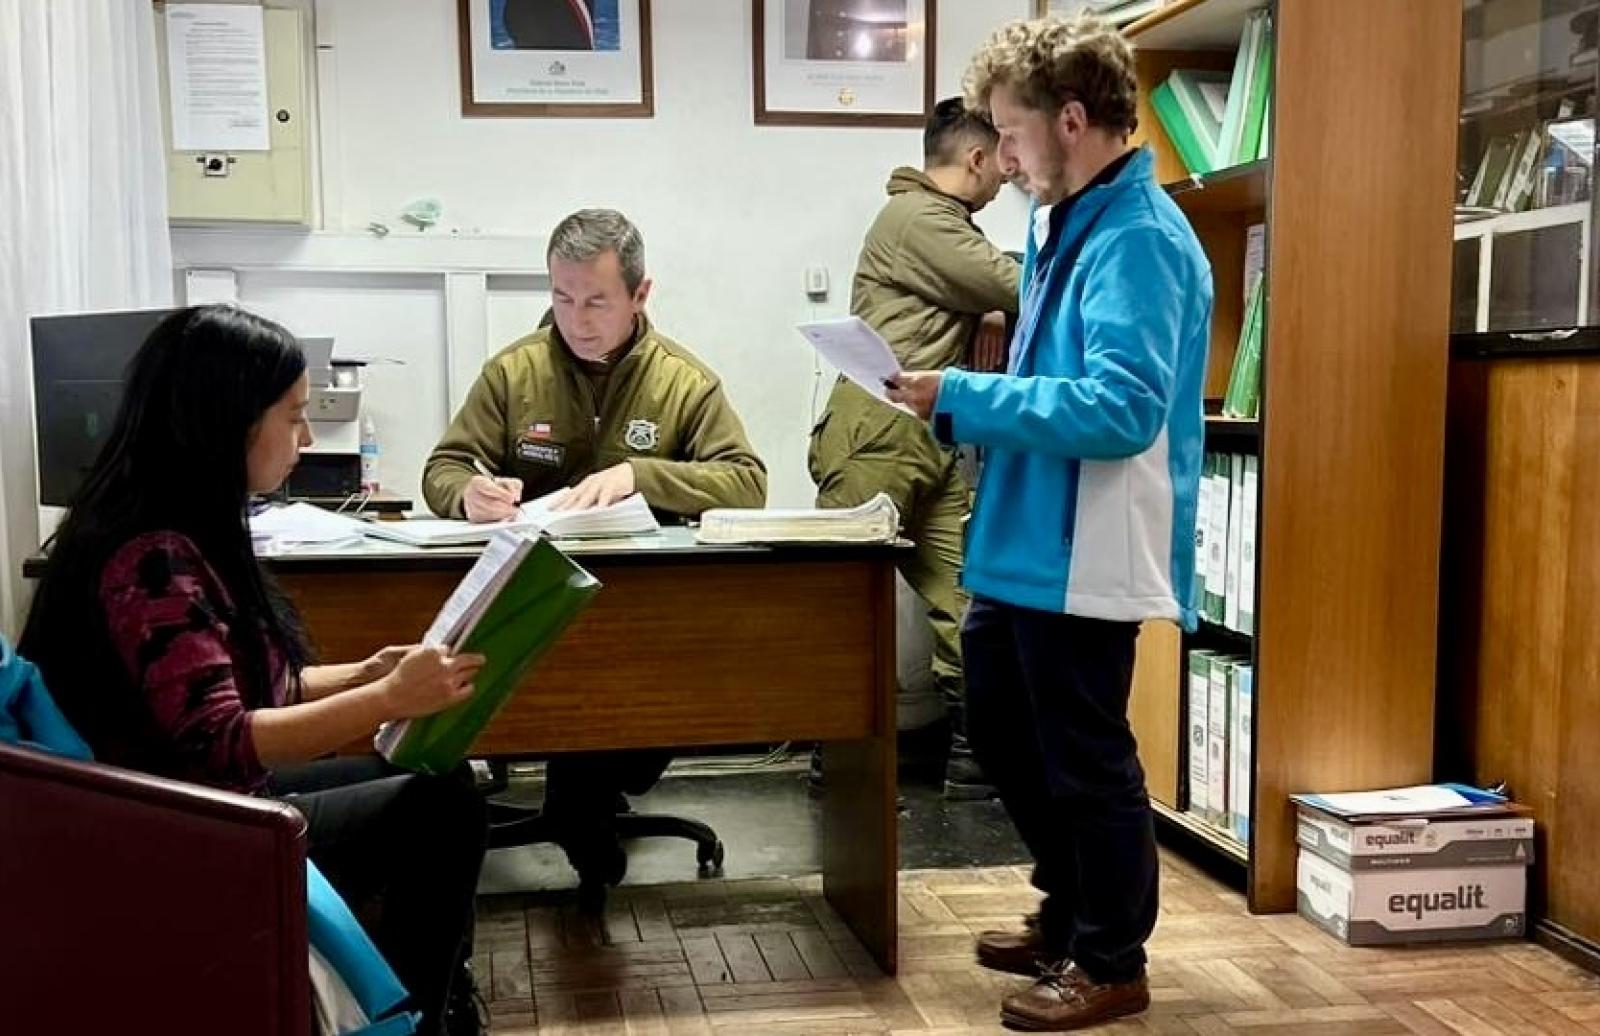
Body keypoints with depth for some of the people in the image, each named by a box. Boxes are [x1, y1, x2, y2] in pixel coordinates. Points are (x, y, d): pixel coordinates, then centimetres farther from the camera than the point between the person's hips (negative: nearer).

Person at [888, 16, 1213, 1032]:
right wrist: (962, 403, 5)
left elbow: (1121, 409, -27)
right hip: (1027, 549, 10)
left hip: (1085, 559, -10)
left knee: (1085, 758, 4)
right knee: (1006, 732, 21)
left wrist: (961, 398, -23)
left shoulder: (1140, 238, -19)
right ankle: (1070, 913, 38)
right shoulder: (1071, 226, 12)